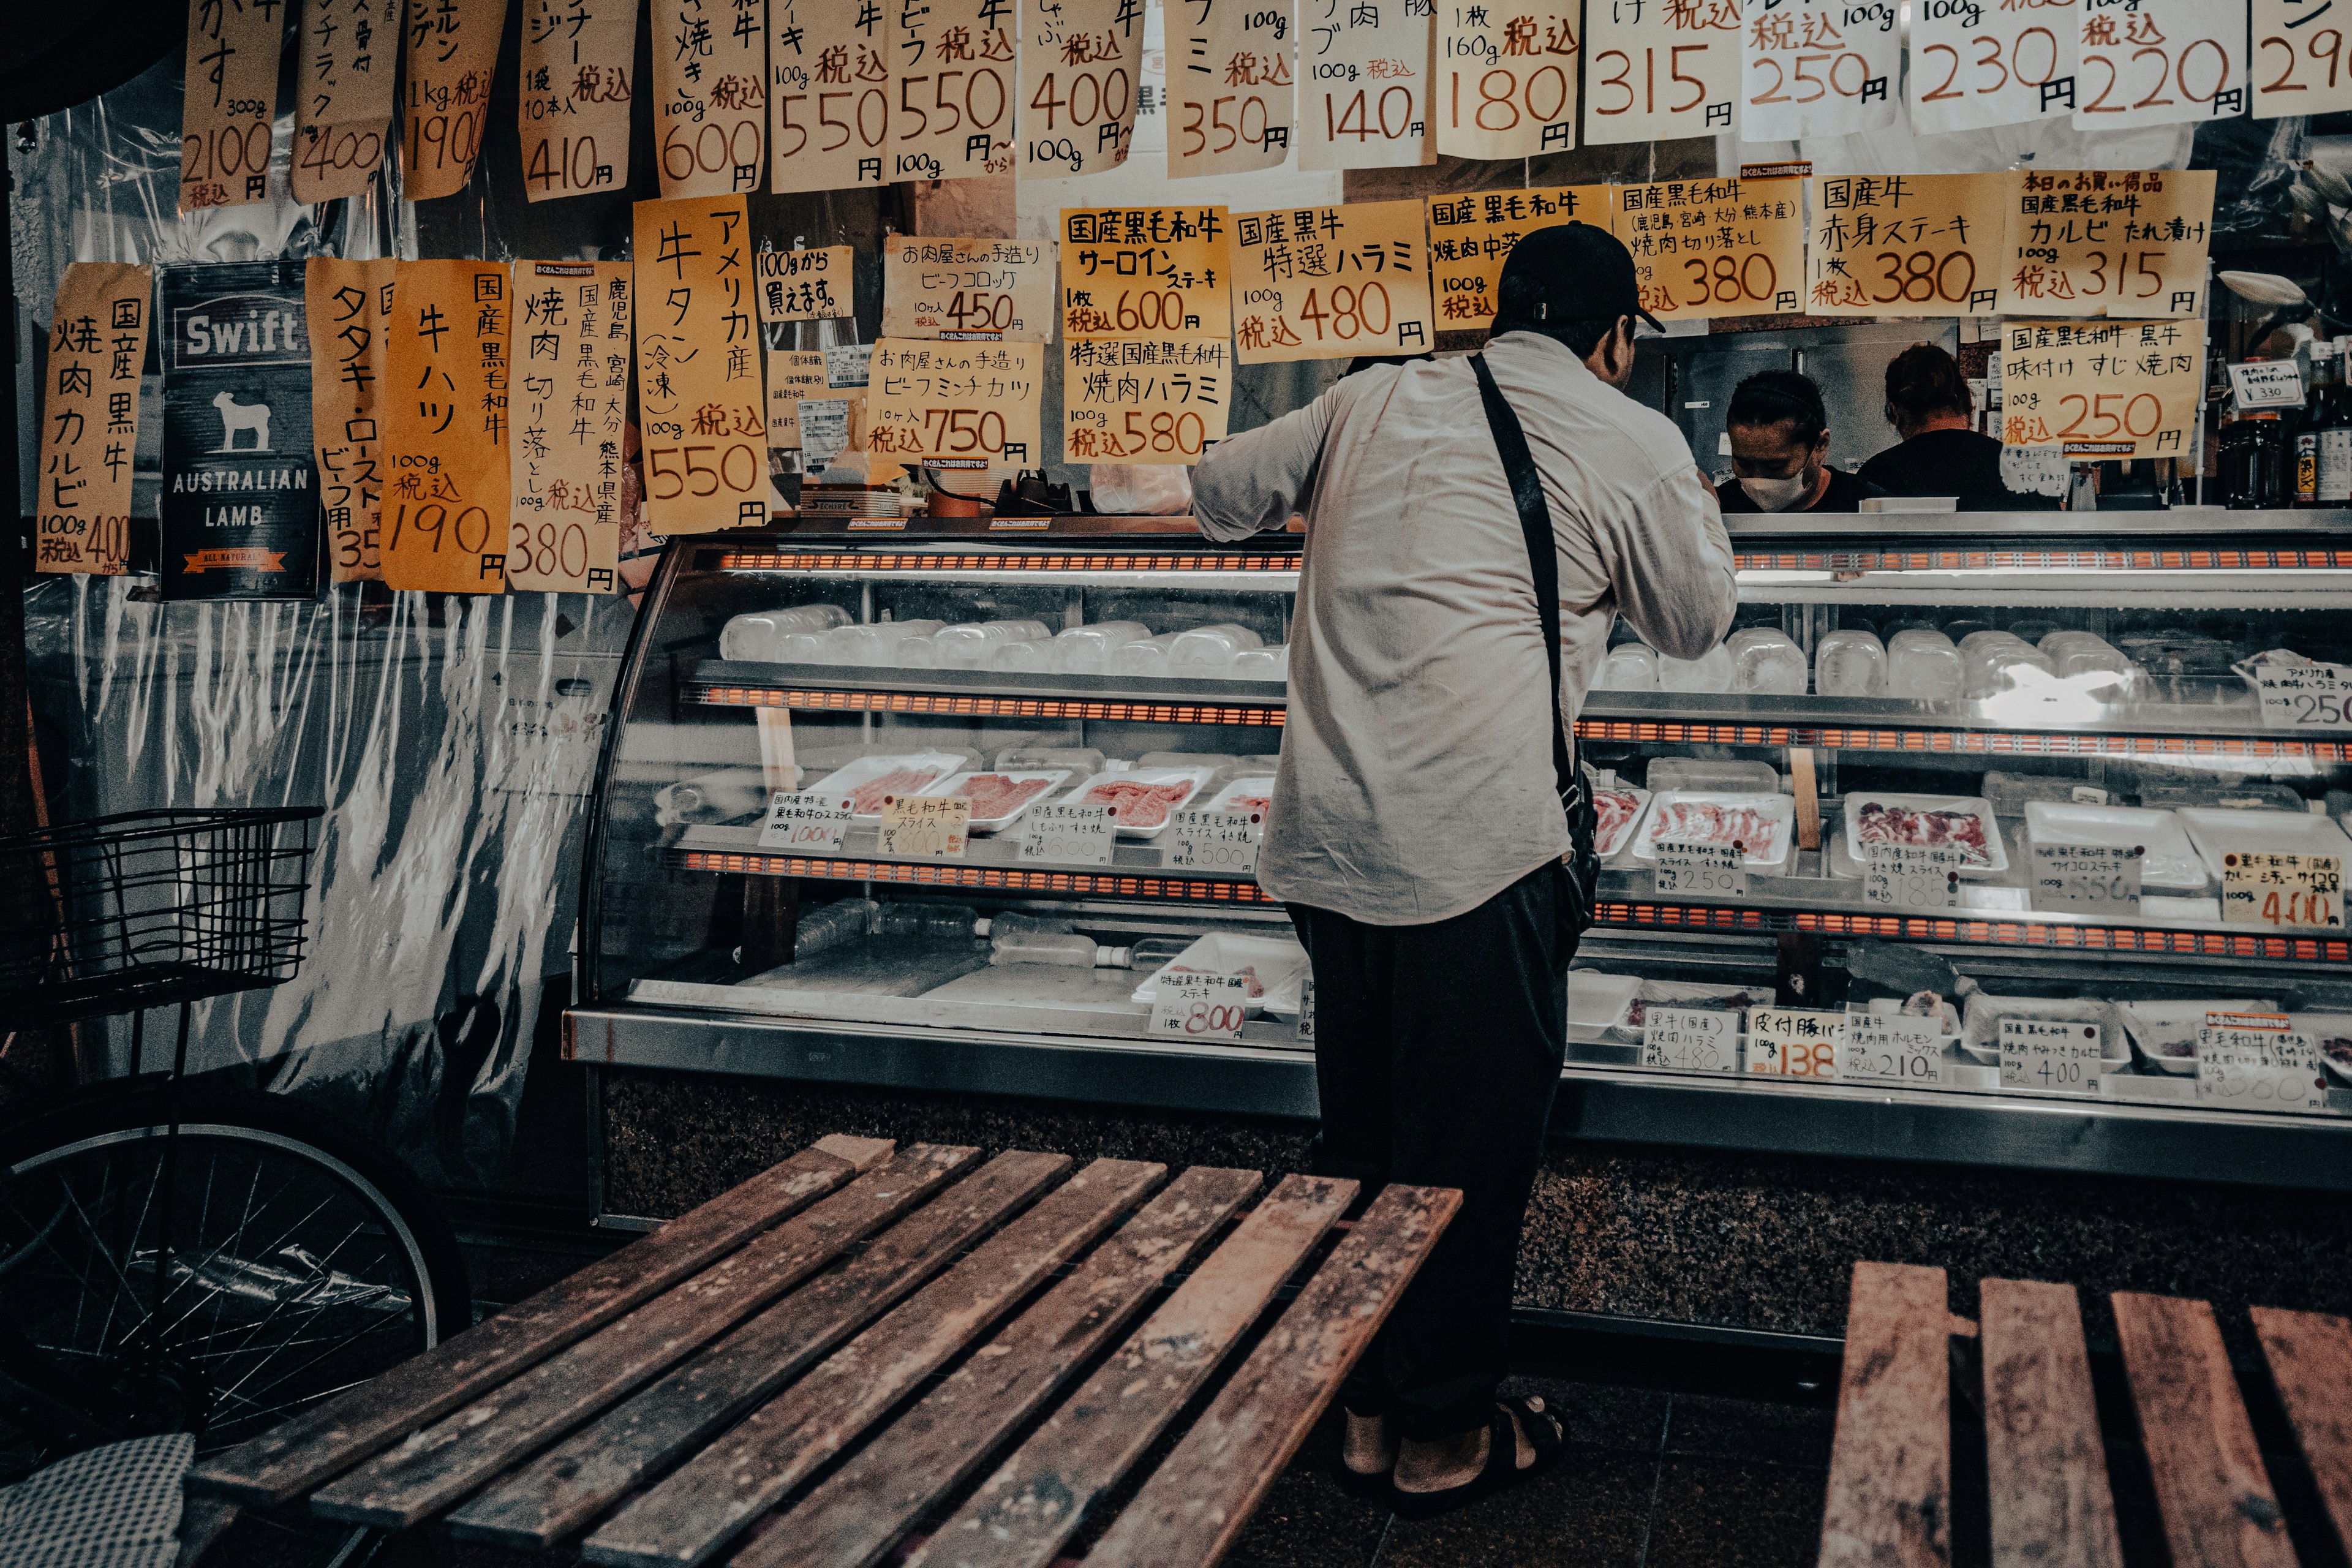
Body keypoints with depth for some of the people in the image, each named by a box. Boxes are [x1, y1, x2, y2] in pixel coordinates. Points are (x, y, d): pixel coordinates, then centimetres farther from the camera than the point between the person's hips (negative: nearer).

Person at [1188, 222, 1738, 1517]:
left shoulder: (1374, 402, 13)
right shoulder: (1635, 444, 2)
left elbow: (1218, 493, 25)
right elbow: (1692, 621, 16)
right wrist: (1689, 493, 33)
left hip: (1326, 837, 6)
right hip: (1476, 847, -5)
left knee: (1360, 1132, 18)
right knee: (1471, 1147, 8)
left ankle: (1365, 1409, 33)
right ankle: (1443, 1438, 22)